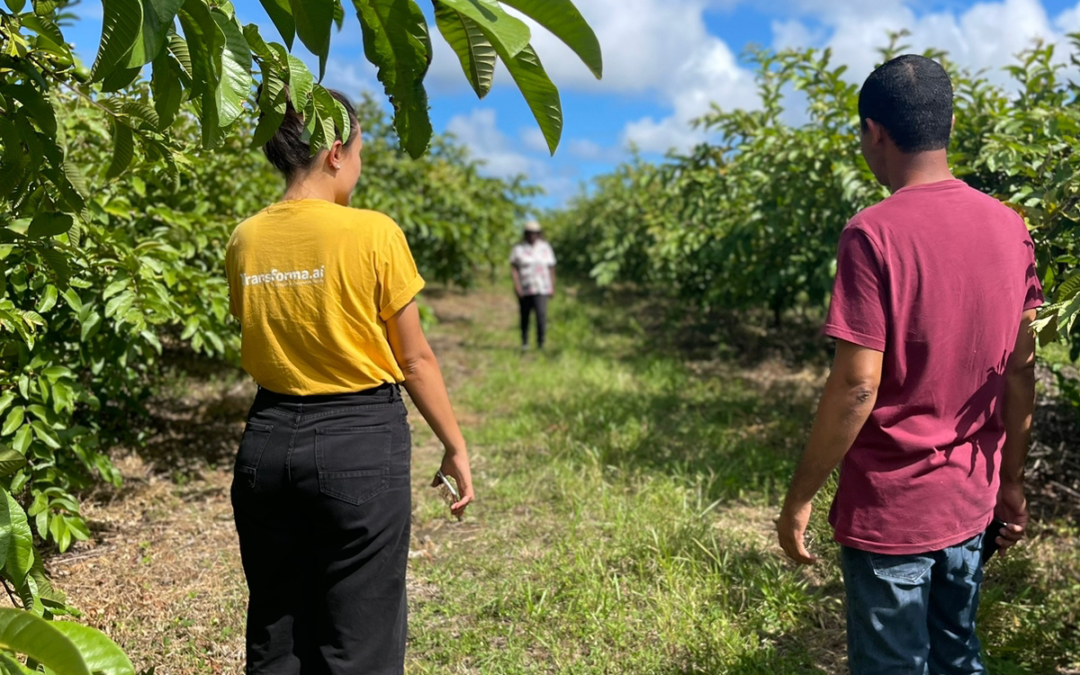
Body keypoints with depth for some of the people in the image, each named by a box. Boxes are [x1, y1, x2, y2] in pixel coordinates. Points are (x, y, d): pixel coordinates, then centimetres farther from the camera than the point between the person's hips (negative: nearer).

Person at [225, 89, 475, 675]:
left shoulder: (245, 240, 2)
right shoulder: (373, 234, -12)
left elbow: (259, 341, 8)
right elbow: (414, 360, -8)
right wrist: (456, 448, 2)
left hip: (269, 437, 5)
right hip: (359, 441, -5)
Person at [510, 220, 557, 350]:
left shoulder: (545, 248, 5)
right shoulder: (519, 248, 1)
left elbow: (551, 269, 9)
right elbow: (513, 268, -2)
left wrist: (552, 287, 6)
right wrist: (517, 286, -13)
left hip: (541, 288, 0)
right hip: (524, 289, 0)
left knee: (541, 314, -15)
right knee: (524, 316, 9)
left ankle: (541, 343, -12)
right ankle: (524, 343, 24)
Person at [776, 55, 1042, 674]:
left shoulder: (875, 234, -19)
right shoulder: (1010, 227, 1)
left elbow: (857, 384, -20)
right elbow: (1021, 370, 5)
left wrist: (801, 496, -10)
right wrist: (1012, 480, 16)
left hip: (889, 508, -6)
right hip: (971, 502, 6)